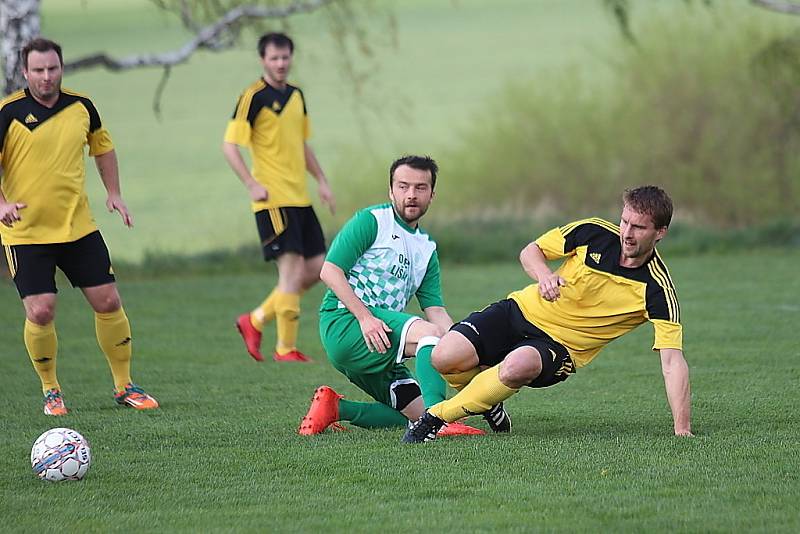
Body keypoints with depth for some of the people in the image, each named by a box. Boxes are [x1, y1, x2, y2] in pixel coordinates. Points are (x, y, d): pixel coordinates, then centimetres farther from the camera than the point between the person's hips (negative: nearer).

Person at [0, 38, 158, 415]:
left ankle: (124, 387, 18)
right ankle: (50, 390, 10)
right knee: (40, 313, -12)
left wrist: (113, 193, 11)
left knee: (108, 302, 3)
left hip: (78, 227, 4)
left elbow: (103, 147, 20)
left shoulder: (81, 107, 3)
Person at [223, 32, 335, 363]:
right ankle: (286, 349, -4)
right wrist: (252, 184, -21)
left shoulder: (296, 96, 15)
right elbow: (230, 146, -12)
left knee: (316, 268, 6)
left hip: (300, 198, 8)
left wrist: (321, 181, 18)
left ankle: (257, 320, 18)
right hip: (273, 199, -8)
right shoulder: (254, 97, -9)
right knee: (292, 269, -11)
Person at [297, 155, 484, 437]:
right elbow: (330, 271, -10)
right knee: (428, 332, -30)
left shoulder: (427, 248, 20)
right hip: (343, 321, -8)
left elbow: (435, 311, 13)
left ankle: (336, 408, 8)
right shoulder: (371, 220, -1)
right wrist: (365, 317, -21)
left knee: (418, 413, 0)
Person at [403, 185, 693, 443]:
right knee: (446, 358, -21)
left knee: (519, 365, -38)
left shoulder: (656, 290, -18)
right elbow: (530, 251, 4)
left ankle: (437, 416, -17)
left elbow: (672, 359, -20)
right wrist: (544, 275, -20)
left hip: (561, 347, -3)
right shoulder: (593, 233, -10)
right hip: (524, 312, 3)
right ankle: (489, 396, 15)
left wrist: (682, 429, -28)